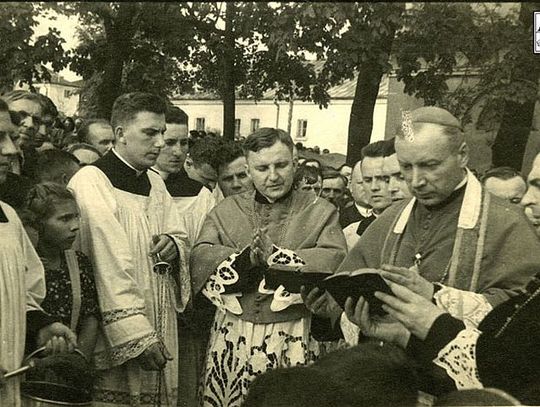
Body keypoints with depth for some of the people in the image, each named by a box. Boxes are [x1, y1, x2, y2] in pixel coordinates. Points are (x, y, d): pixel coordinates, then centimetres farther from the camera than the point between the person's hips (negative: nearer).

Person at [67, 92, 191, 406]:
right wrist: (136, 336, -22)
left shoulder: (155, 182, 12)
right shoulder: (91, 182, -13)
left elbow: (178, 237, 16)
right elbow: (110, 268, -19)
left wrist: (174, 246, -8)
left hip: (161, 333, 7)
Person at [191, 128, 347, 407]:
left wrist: (274, 256, -20)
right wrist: (242, 259, -21)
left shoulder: (320, 211, 4)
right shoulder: (226, 210, 10)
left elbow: (335, 261, -12)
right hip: (232, 338, 2)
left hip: (293, 338, -1)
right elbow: (200, 258, -4)